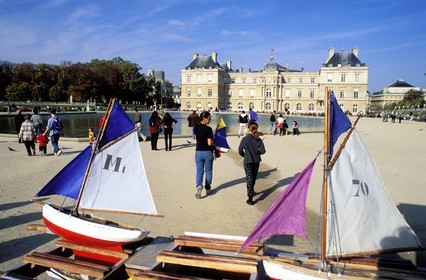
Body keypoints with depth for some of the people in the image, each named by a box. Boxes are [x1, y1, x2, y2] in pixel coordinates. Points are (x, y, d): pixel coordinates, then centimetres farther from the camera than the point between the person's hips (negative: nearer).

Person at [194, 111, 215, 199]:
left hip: (198, 152, 3)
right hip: (208, 152, -3)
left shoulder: (196, 127, 1)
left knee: (199, 171, 8)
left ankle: (199, 186, -14)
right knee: (208, 171, 14)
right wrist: (214, 145, 1)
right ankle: (208, 188, 24)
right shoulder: (208, 129, -17)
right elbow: (209, 143, -18)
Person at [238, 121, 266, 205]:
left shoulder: (245, 139, -13)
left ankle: (250, 198, -4)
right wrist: (256, 152, 9)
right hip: (256, 161, 3)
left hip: (248, 162, -3)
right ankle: (251, 191, 41)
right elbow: (263, 151, -10)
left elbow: (240, 151, -7)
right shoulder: (259, 140, -6)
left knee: (249, 178, 0)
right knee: (253, 177, 21)